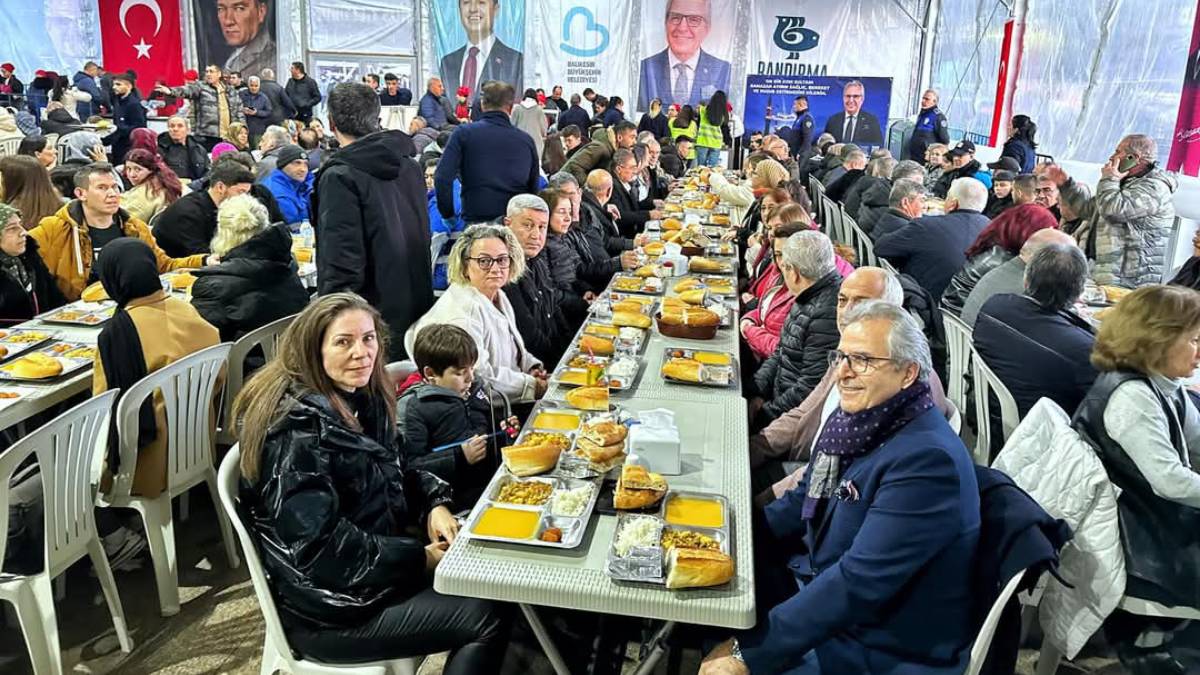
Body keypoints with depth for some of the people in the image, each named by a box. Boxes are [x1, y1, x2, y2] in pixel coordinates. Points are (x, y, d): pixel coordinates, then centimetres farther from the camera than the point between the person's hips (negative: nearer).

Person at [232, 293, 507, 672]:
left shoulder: (363, 400, 4)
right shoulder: (298, 426, -23)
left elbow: (396, 473, 15)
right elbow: (316, 543, -27)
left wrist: (435, 505, -6)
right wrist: (419, 558, -20)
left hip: (376, 565, 9)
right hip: (325, 608, -8)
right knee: (485, 619, -11)